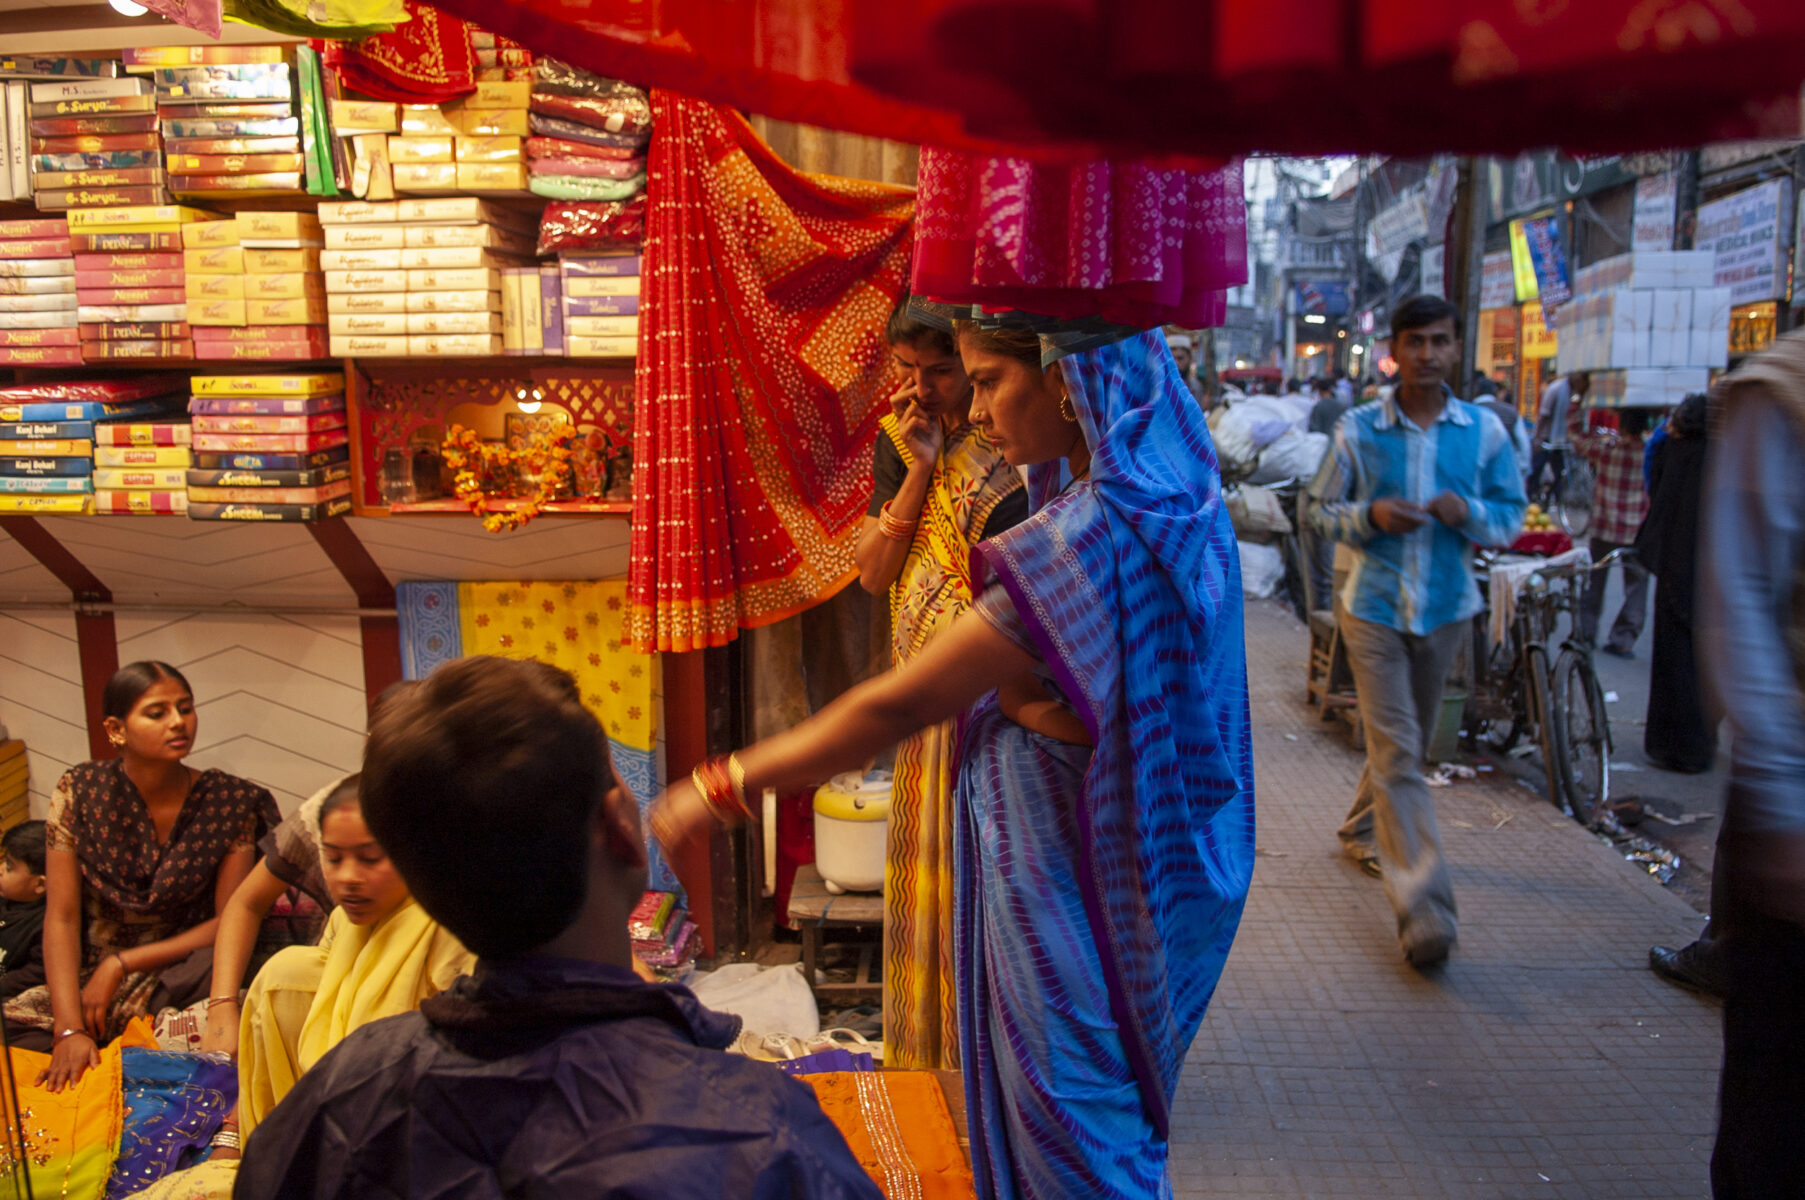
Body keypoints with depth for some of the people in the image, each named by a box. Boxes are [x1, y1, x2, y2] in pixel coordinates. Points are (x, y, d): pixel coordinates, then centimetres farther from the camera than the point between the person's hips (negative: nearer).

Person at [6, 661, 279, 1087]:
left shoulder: (230, 801, -6)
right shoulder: (80, 792, -4)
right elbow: (62, 918, -7)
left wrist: (121, 964, -12)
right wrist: (69, 1030, -18)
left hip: (181, 979, -2)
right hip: (86, 975, 2)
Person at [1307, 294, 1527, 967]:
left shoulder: (1484, 431, 1)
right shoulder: (1358, 430, -3)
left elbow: (1512, 517, 6)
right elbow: (1320, 508, 3)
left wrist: (1469, 513, -15)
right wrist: (1370, 516, -17)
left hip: (1445, 609, 3)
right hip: (1374, 608, -3)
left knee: (1410, 743, 19)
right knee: (1395, 751, -10)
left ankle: (1363, 830, 45)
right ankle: (1422, 903, -12)